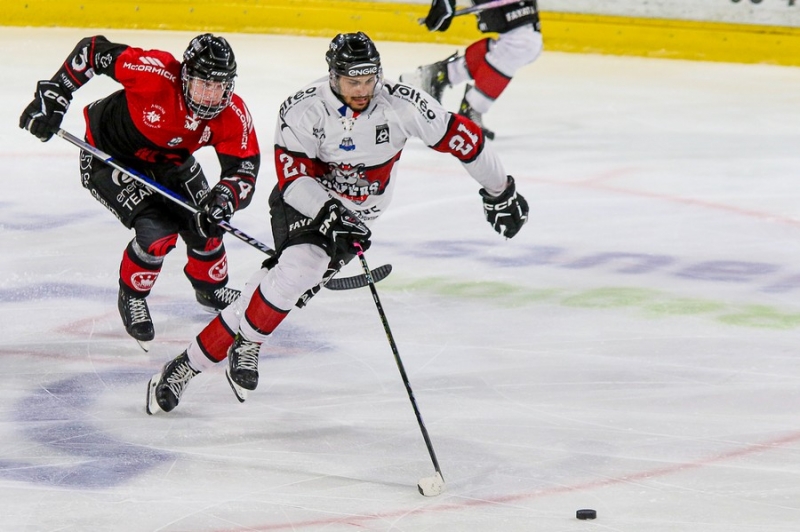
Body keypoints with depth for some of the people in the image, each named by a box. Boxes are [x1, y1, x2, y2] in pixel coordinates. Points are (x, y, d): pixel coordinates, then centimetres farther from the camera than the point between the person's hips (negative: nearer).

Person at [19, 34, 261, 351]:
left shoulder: (234, 116, -23)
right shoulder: (155, 72, -37)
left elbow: (244, 169, -22)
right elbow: (93, 50, -27)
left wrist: (225, 198, -44)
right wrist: (52, 96, -27)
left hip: (168, 160, 5)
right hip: (108, 157, -5)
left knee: (204, 224, 3)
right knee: (157, 232, -21)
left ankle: (211, 288, 37)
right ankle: (131, 297, 8)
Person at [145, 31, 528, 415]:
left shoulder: (402, 104, -19)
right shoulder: (302, 110, -23)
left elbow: (460, 136, -10)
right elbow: (294, 178, -23)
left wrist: (500, 191, -2)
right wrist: (331, 216, -38)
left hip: (358, 213, 3)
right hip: (304, 201, -3)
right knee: (299, 265, -28)